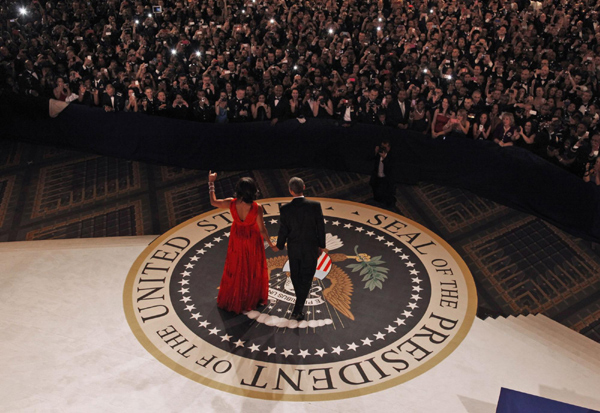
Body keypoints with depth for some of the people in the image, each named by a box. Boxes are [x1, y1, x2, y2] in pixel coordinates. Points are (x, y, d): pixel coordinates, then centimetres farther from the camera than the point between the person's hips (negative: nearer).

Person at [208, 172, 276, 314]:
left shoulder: (231, 203, -26)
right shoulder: (257, 208, -32)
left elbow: (213, 202, -6)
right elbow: (262, 229, -22)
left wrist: (211, 182, 2)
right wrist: (270, 243, -6)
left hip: (237, 238, 3)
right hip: (252, 239, -2)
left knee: (236, 267, 24)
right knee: (253, 268, 21)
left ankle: (232, 298, 43)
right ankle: (252, 298, 41)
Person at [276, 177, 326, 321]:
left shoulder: (285, 209, -17)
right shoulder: (315, 206, -18)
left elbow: (283, 231, -7)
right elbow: (321, 227, -9)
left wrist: (279, 245, 12)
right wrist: (321, 245, 6)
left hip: (293, 248, 2)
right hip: (311, 248, -1)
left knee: (295, 275, 23)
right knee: (306, 278, 9)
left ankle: (300, 302, 43)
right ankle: (298, 309, 4)